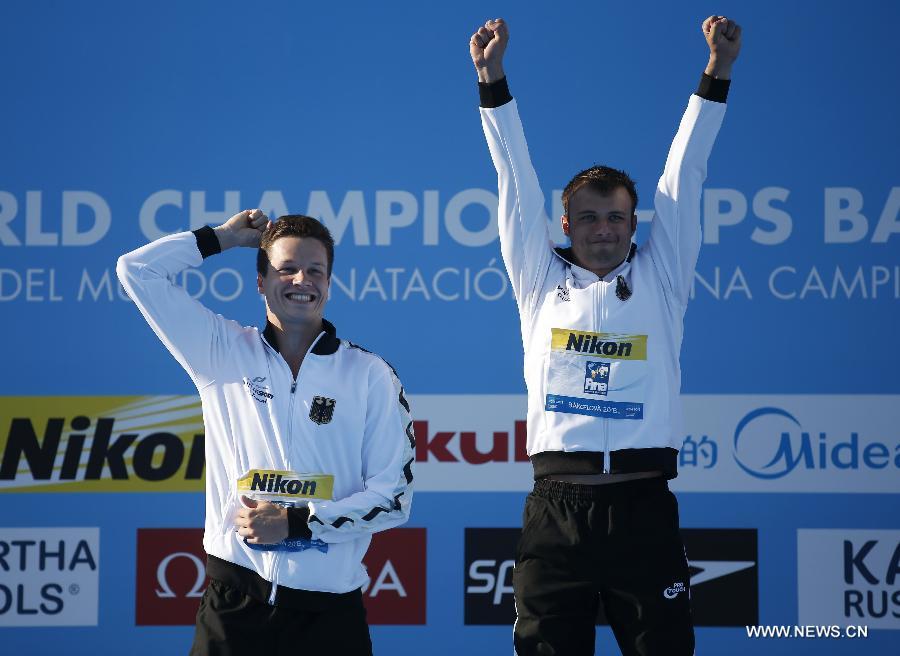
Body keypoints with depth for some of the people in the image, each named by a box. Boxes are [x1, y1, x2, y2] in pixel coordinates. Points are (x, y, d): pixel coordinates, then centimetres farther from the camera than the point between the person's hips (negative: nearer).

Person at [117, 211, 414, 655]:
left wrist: (297, 522, -9)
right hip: (234, 601, 1)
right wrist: (223, 237, 12)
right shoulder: (223, 352, 7)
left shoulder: (370, 375, 3)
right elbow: (138, 270, 6)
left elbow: (394, 496, -1)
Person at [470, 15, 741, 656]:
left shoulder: (660, 278, 12)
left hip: (644, 507, 0)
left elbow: (682, 179, 9)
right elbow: (517, 181, 9)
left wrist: (718, 72, 4)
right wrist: (492, 77, 4)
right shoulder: (542, 282, 13)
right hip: (558, 507, 0)